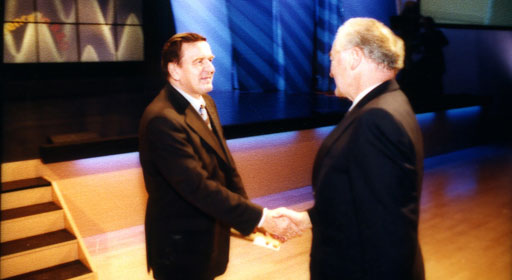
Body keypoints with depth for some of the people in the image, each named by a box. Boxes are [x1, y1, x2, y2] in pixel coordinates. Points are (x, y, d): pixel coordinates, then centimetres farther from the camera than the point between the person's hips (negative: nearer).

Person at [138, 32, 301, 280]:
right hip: (181, 248, -8)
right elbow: (198, 187, -30)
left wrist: (252, 219, 1)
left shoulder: (206, 102, 3)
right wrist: (259, 217, -28)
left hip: (209, 236, 8)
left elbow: (227, 167, 6)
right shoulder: (163, 120, -26)